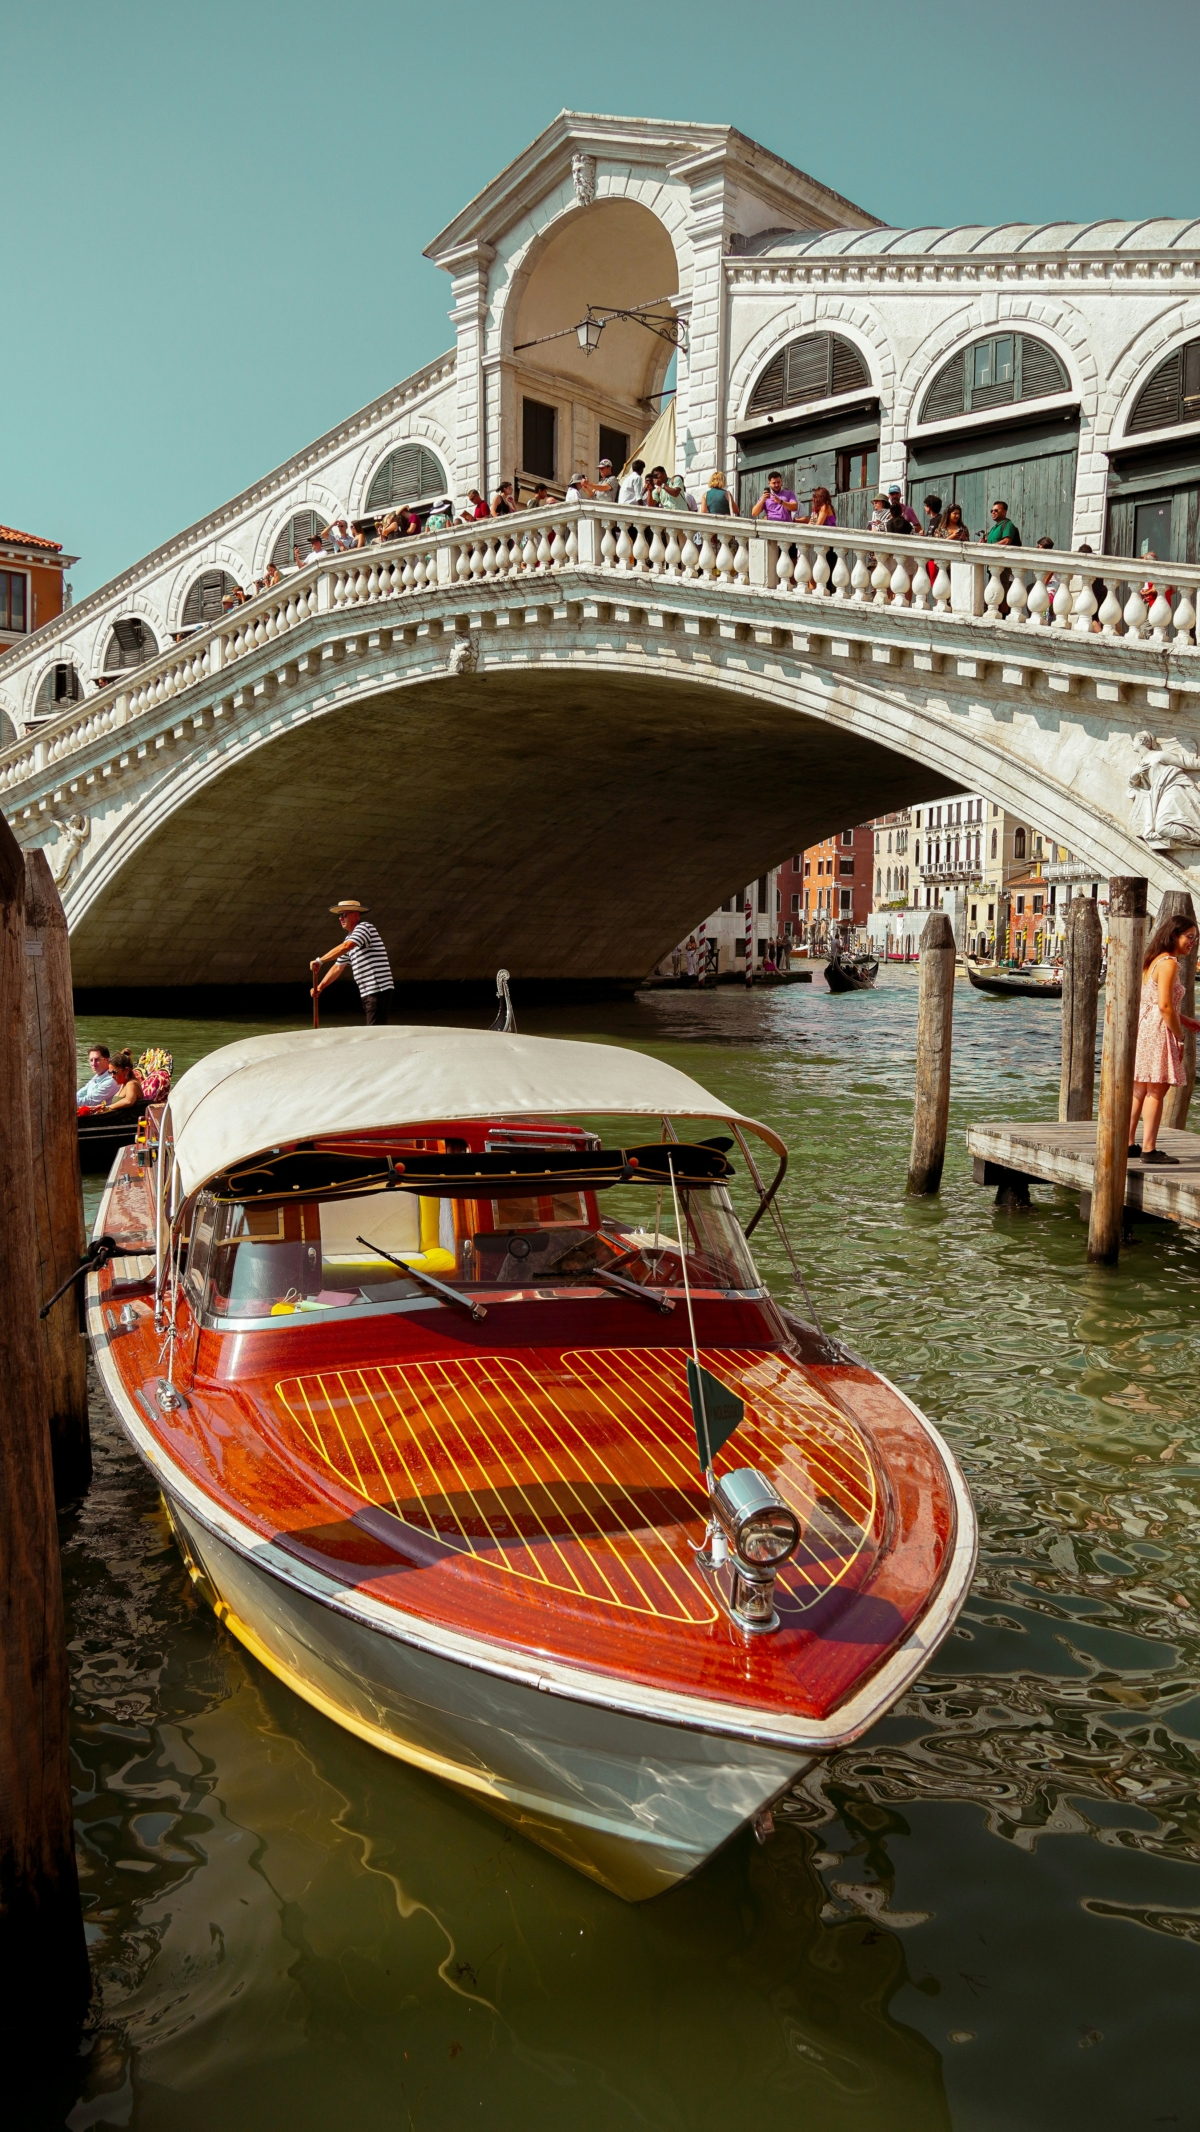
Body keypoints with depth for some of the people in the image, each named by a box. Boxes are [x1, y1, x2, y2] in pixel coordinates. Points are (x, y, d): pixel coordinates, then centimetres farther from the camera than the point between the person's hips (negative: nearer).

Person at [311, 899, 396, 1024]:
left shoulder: (364, 927, -8)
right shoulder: (349, 938, 20)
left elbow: (345, 947, -25)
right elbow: (338, 967, 23)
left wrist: (320, 960, -22)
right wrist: (320, 987, 14)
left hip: (379, 990, -10)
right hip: (367, 993, 10)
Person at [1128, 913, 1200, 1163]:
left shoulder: (1154, 961, 17)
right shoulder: (1168, 963, -13)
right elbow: (1165, 1005, -19)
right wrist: (1180, 1037, -12)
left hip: (1143, 1027, 10)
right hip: (1157, 1030, -10)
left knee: (1140, 1090, 14)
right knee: (1156, 1091, -5)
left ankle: (1128, 1144, 18)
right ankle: (1149, 1149, -3)